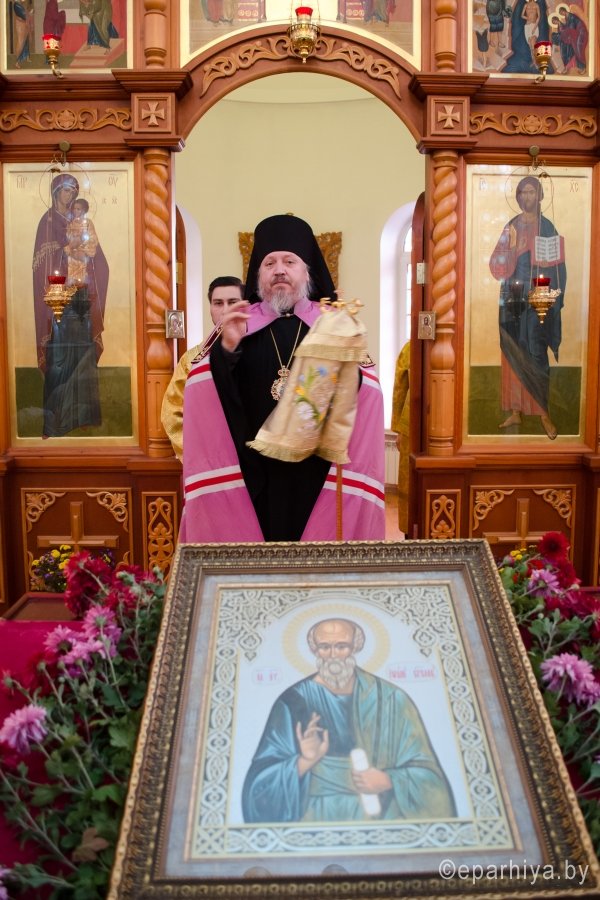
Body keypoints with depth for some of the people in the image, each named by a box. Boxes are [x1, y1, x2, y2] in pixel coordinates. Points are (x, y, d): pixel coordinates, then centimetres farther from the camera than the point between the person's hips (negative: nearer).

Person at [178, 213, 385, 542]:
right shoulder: (235, 325, 7)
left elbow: (366, 394, -4)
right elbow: (201, 395, -5)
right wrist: (226, 347, -19)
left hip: (319, 473, 0)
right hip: (250, 474, 0)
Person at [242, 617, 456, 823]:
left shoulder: (391, 699, 2)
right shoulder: (294, 701, 0)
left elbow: (426, 773, 4)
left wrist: (388, 781, -12)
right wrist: (304, 762, -19)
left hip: (384, 818, 0)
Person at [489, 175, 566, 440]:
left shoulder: (547, 227, 1)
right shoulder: (511, 226, 9)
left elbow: (557, 265, 0)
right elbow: (498, 265, 1)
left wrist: (555, 298, -8)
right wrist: (511, 244, -16)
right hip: (513, 297, 3)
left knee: (536, 353, -7)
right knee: (514, 354, 5)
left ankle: (543, 412, 1)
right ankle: (516, 410, 13)